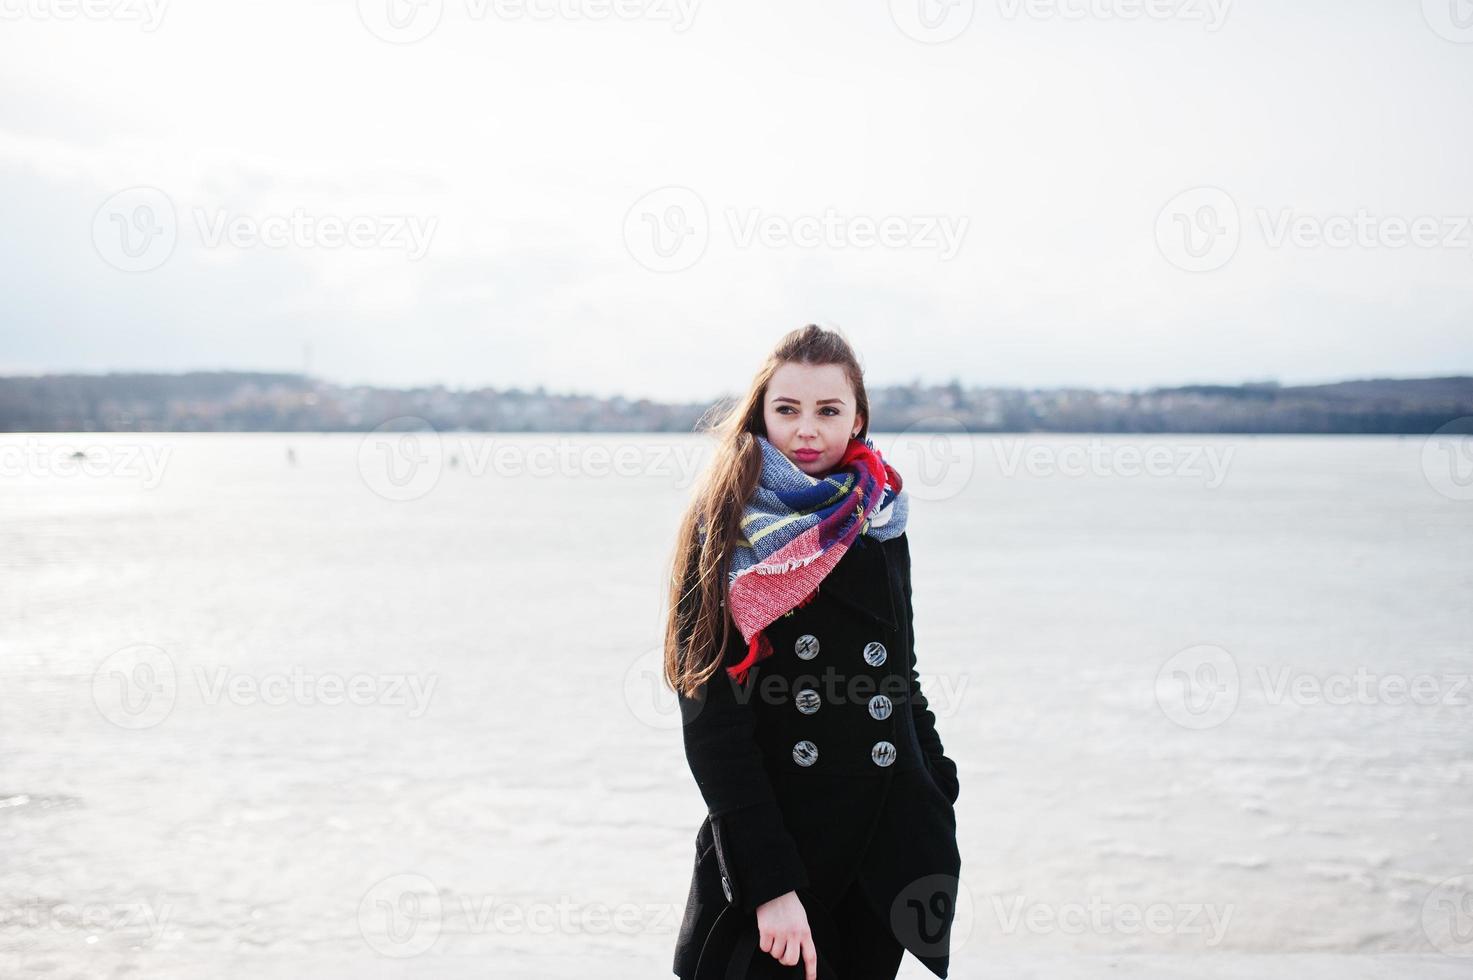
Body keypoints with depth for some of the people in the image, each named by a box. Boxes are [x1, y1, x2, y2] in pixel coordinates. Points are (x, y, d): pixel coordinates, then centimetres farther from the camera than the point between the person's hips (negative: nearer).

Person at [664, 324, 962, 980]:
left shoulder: (878, 521, 7)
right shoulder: (726, 530, -8)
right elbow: (712, 722, -14)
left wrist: (937, 797, 13)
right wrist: (769, 882, -20)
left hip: (891, 841, 4)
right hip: (774, 834, -4)